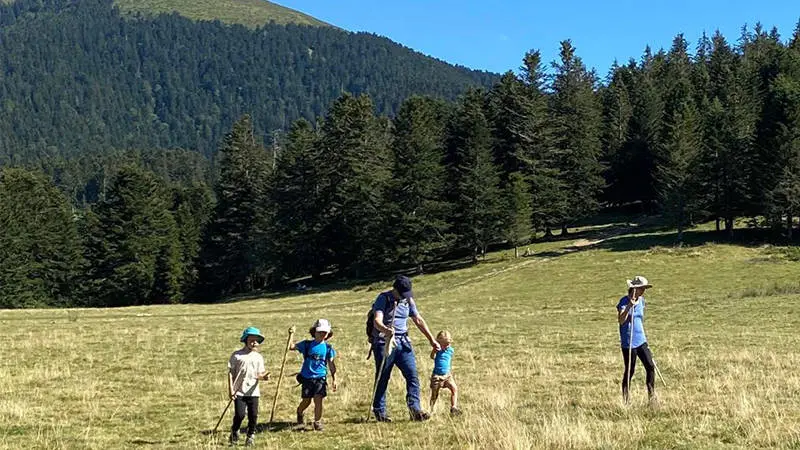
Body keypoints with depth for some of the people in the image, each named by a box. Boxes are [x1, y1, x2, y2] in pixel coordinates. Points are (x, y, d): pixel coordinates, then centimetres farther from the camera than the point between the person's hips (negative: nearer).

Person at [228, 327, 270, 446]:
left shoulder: (258, 357, 10)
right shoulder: (237, 355, -1)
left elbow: (259, 374, 10)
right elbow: (231, 372, 0)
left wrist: (264, 377, -14)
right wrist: (230, 389, -7)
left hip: (253, 391, 3)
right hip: (239, 391, -3)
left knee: (253, 415, 2)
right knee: (239, 414, -9)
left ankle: (251, 436, 19)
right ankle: (234, 433, 18)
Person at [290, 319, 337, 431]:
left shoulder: (328, 348, 6)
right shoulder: (307, 345, 3)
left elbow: (331, 364, 9)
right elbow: (291, 347, -3)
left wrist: (334, 379, 5)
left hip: (320, 377, 0)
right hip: (307, 377, 0)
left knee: (318, 399, -11)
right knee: (306, 401, 7)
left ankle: (317, 422, 2)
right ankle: (299, 412, 39)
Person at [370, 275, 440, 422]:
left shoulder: (408, 300, 9)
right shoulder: (383, 298, -8)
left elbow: (418, 320, 19)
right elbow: (377, 320, -22)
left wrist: (432, 340, 18)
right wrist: (386, 330, -44)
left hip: (403, 343, 5)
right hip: (384, 342, -5)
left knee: (412, 374, -8)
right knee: (382, 378, 1)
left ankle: (414, 409, -12)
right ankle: (379, 412, 12)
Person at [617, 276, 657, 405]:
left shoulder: (641, 301, 9)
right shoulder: (624, 301, -12)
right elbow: (621, 320, -25)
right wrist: (629, 306, -37)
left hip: (641, 341, 6)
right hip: (628, 342, -6)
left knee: (650, 367, -2)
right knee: (629, 371, 1)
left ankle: (652, 397, 6)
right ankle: (626, 398, 13)